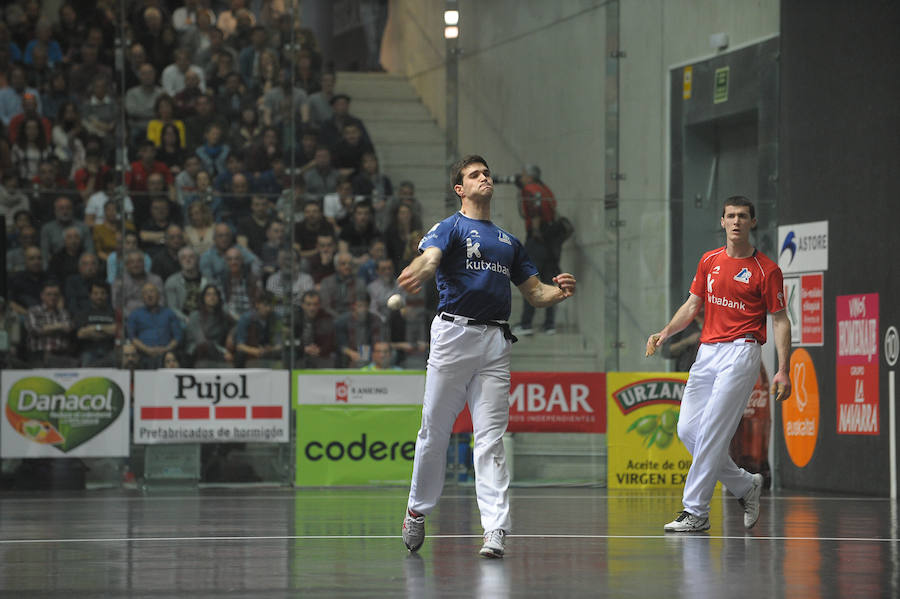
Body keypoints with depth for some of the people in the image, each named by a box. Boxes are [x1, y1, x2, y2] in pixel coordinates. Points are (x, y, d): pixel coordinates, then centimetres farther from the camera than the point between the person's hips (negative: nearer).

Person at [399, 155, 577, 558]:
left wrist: (559, 292, 0)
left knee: (490, 439, -4)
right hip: (454, 332, -3)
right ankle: (417, 511, 19)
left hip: (495, 343, 3)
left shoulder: (509, 241, 23)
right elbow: (429, 258, -15)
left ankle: (496, 529, -12)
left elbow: (534, 293, 24)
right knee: (435, 430, 1)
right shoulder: (450, 228, 6)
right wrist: (415, 275, -39)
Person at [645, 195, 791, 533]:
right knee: (688, 429, 0)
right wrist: (665, 332, 2)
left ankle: (696, 512, -9)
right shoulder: (709, 261, 12)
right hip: (707, 352, 6)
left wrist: (783, 370, -9)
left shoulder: (766, 270, -3)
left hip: (740, 352, -6)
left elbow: (780, 320, -1)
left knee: (712, 431, -13)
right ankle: (745, 485, 17)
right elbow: (693, 305, 19)